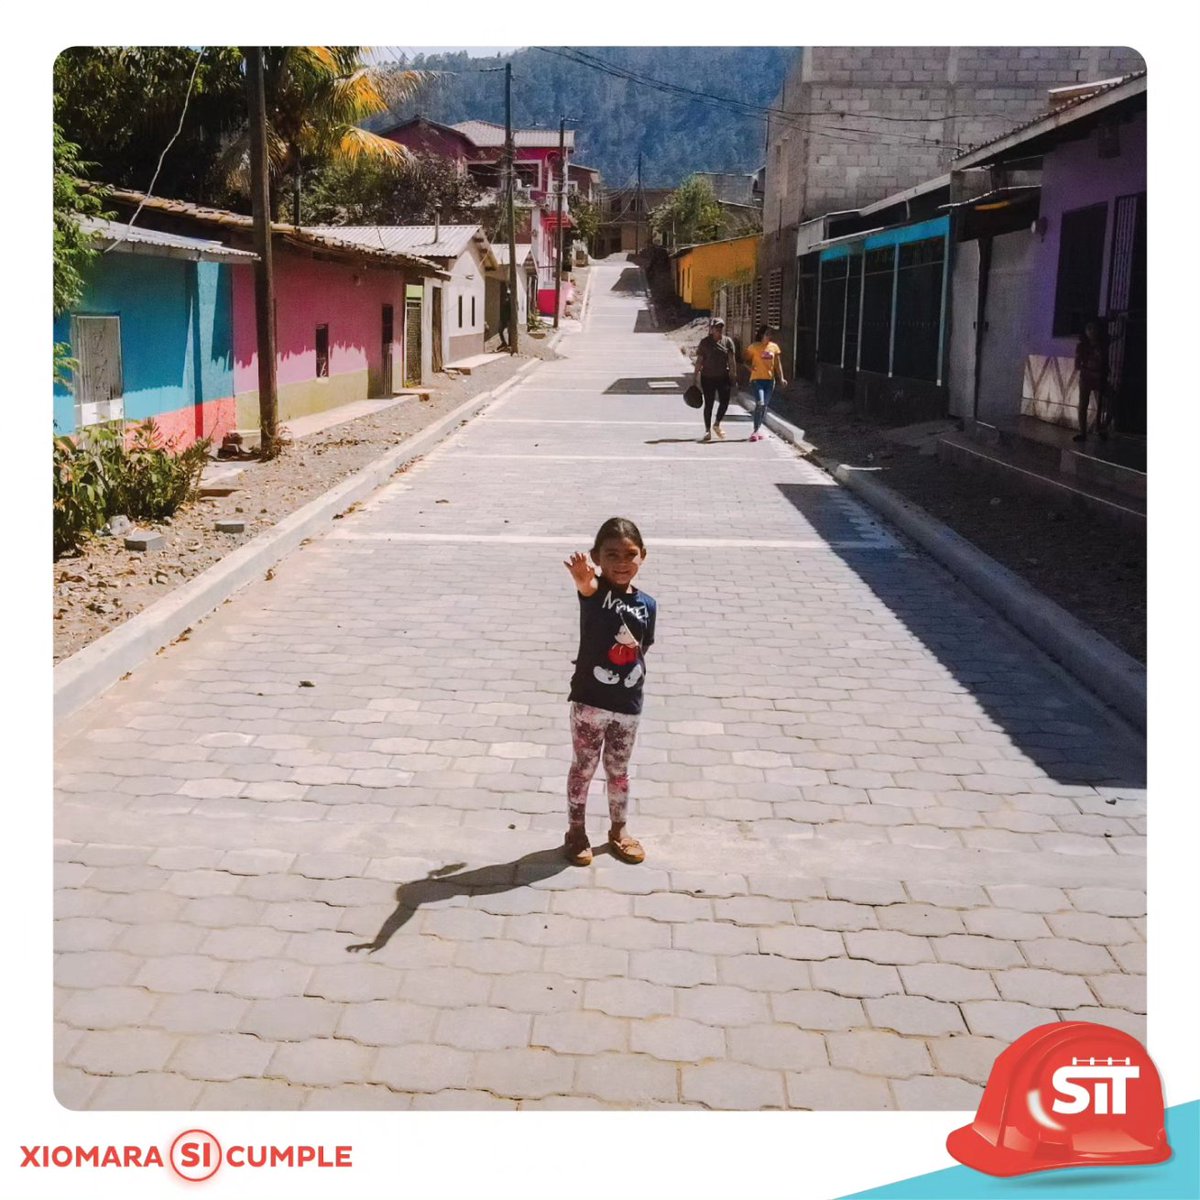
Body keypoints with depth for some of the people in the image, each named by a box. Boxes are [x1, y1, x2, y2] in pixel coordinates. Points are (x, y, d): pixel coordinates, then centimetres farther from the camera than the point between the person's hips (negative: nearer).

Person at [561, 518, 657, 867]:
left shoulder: (647, 604, -1)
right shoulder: (595, 591, -14)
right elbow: (587, 588, -40)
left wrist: (632, 681, 8)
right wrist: (582, 579, -62)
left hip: (628, 705, 4)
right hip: (589, 701, -3)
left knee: (618, 771, 19)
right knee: (583, 767, 11)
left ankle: (618, 830, 36)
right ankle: (576, 831, 28)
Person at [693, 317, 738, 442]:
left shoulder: (728, 341, 3)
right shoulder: (705, 342, -2)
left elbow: (732, 360, 4)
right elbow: (699, 360, 0)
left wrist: (733, 375, -1)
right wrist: (697, 377, -2)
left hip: (723, 377, 2)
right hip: (708, 377, -2)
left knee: (725, 401, -5)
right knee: (708, 404, 3)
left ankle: (717, 425, 21)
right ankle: (708, 431, 13)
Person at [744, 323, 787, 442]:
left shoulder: (774, 347, 7)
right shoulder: (754, 347, -4)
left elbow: (778, 364, 10)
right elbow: (746, 360, 4)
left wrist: (781, 378, 3)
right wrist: (750, 367, -17)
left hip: (770, 379, 5)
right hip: (757, 379, -5)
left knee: (764, 405, 9)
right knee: (760, 404, -18)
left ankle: (757, 430, 19)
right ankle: (755, 431, -13)